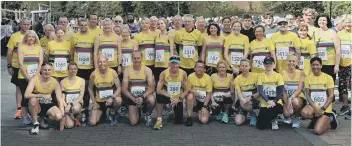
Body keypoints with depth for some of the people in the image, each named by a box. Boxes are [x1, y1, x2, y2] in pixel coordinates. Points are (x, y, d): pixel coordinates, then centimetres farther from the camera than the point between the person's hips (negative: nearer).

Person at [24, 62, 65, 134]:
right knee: (33, 99, -36)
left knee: (59, 116, -27)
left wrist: (62, 114, -23)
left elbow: (60, 100, -12)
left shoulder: (55, 82, -10)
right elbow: (26, 95, -30)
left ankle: (45, 117, 10)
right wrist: (42, 95, -36)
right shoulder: (35, 79, -17)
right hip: (37, 106, -2)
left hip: (48, 106, 2)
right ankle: (35, 124, -16)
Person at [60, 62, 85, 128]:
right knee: (69, 125, -23)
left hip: (77, 103, 0)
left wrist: (71, 104, -17)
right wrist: (66, 106, -21)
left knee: (75, 108, -39)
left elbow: (81, 96, -3)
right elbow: (62, 97, -2)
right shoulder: (63, 81, 1)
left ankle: (75, 117, -3)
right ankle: (74, 119, 13)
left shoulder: (81, 80, 2)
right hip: (67, 104, 0)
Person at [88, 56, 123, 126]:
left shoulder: (113, 72, -13)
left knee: (118, 100, -37)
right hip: (99, 101, 1)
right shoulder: (94, 74, -11)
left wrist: (112, 98, -28)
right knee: (92, 123, -11)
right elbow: (90, 89, 3)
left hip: (111, 99, -1)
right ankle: (103, 114, 26)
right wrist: (94, 102, -3)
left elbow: (119, 88, -12)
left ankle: (112, 114, -1)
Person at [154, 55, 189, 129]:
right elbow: (158, 90, -22)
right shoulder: (164, 73, -19)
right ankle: (159, 120, -19)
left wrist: (179, 98, -21)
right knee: (159, 96, -37)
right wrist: (170, 97, -28)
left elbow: (186, 90, -7)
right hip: (167, 96, -1)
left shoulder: (183, 73, -15)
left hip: (178, 99, 1)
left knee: (179, 121, 0)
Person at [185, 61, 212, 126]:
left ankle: (200, 112, 19)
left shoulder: (208, 78, -9)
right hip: (194, 101, 0)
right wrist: (191, 91, -26)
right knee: (190, 96, -36)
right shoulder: (190, 76, -9)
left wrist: (205, 106, -15)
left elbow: (209, 94, -6)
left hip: (204, 101, 0)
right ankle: (189, 118, -20)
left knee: (204, 120, -19)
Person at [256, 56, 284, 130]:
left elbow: (281, 91, -5)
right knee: (261, 126, -11)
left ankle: (273, 120, 0)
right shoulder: (261, 76, 4)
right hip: (265, 103, 1)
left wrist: (274, 101, -19)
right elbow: (260, 91, -6)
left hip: (276, 103, -1)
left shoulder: (278, 75, 1)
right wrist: (268, 101, -21)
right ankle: (271, 119, 25)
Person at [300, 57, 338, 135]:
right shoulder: (308, 78, 2)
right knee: (304, 113, -34)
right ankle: (318, 120, 0)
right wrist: (315, 107, -15)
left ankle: (329, 119, 12)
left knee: (317, 131, -20)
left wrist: (322, 109, -17)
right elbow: (307, 95, 0)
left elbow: (331, 96, -7)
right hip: (313, 105, 3)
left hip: (325, 108, -3)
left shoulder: (328, 77, -5)